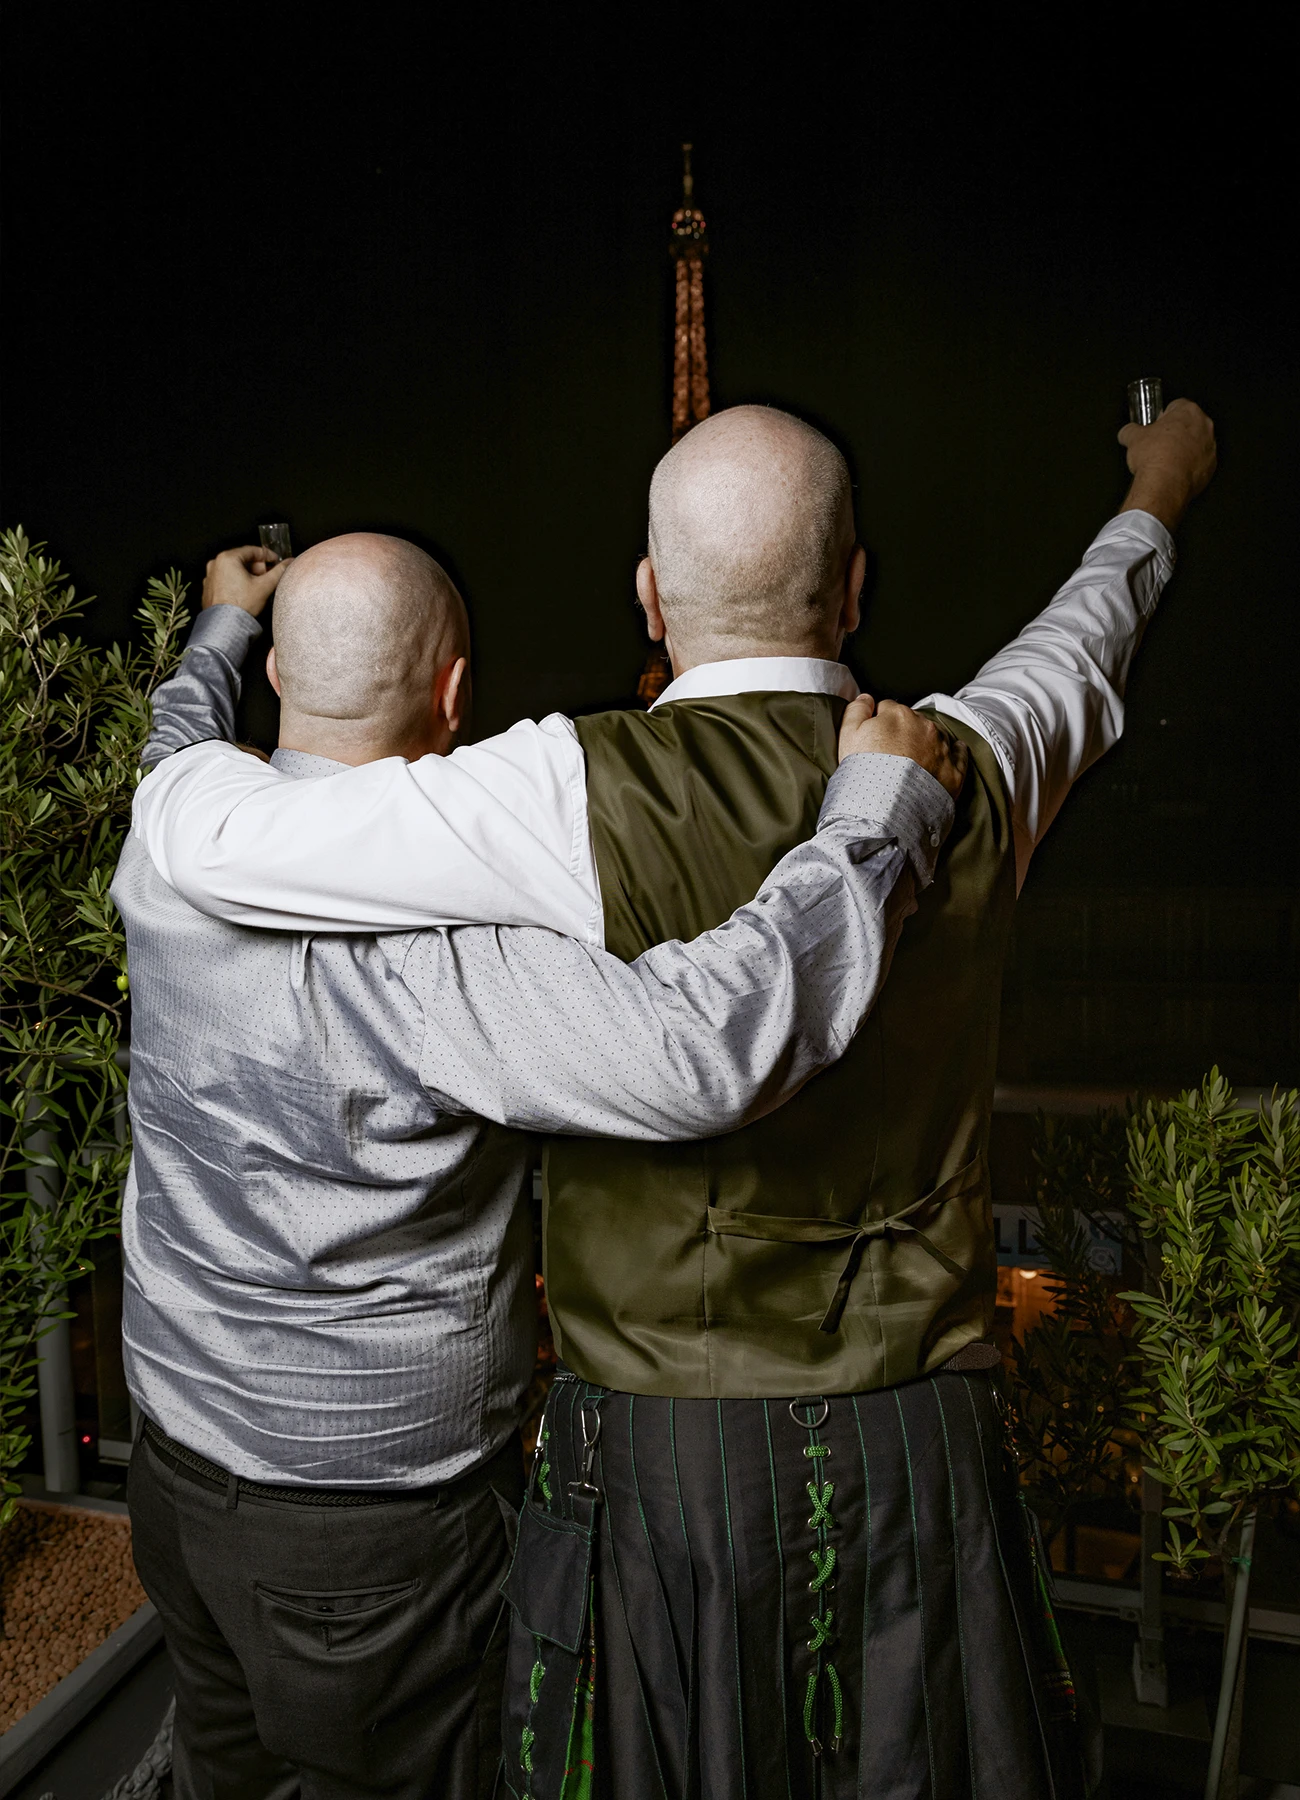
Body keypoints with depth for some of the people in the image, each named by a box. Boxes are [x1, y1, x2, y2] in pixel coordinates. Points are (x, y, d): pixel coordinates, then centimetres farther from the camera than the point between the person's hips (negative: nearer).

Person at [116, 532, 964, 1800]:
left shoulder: (166, 855, -8)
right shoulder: (418, 944, -32)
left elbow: (179, 744, 16)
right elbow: (705, 1046, -44)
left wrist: (222, 622, 37)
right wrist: (881, 804, -31)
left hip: (175, 1468, 7)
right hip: (368, 1531, -7)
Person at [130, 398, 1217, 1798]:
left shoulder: (582, 792, -20)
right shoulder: (964, 779, -6)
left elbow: (210, 843, -16)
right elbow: (1076, 656, 17)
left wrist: (191, 728, 8)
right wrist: (1152, 505, 39)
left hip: (658, 1458, -3)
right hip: (920, 1453, 4)